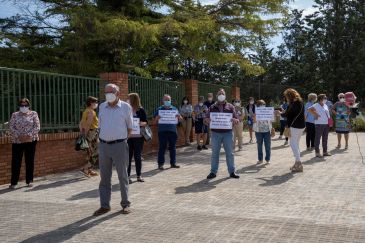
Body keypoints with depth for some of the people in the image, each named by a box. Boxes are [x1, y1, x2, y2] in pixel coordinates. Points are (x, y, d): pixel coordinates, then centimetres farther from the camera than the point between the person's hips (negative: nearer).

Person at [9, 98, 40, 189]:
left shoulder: (33, 114, 4)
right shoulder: (15, 115, 8)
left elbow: (37, 127, -3)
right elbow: (11, 127, 1)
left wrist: (29, 135, -14)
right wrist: (18, 136, -13)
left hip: (30, 140, 0)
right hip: (17, 141, 1)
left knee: (30, 161, 3)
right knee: (16, 161, -1)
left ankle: (29, 181, 13)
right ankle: (13, 182, 4)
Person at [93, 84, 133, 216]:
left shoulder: (125, 107, -2)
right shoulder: (102, 106, 9)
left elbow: (130, 127, 5)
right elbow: (100, 126, 17)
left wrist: (121, 139, 4)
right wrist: (103, 138, 9)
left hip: (119, 145, -3)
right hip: (103, 145, 4)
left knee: (122, 176, 5)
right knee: (104, 177, 7)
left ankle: (125, 204, 17)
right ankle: (104, 205, 15)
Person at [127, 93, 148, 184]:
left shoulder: (141, 110, 0)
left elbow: (145, 122, 2)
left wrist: (141, 123, -18)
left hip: (138, 137, -1)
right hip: (128, 137, 1)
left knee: (138, 156, 8)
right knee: (128, 156, 0)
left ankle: (139, 175, 19)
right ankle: (128, 176, 7)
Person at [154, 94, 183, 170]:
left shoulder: (174, 109, 12)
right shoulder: (159, 109, 6)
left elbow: (181, 120, 11)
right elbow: (155, 121, 4)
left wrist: (179, 116, -12)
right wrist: (157, 118, -18)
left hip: (173, 130, 3)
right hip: (162, 131, -2)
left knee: (173, 147, 8)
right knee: (162, 148, -2)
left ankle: (173, 163, 17)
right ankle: (160, 164, 3)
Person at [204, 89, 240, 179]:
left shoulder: (230, 107, 7)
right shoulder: (212, 107, 9)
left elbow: (236, 120, 4)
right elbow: (206, 120, 9)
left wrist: (235, 120, -20)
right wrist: (207, 120, -16)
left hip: (227, 133, 0)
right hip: (215, 133, 1)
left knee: (230, 153, 4)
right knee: (215, 153, 5)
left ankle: (232, 171, 12)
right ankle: (213, 172, 12)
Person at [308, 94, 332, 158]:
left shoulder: (326, 106, 16)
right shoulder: (316, 105, -9)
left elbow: (328, 114, 22)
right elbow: (309, 109, -20)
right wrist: (315, 114, -17)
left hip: (326, 124, 8)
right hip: (319, 124, -8)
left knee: (325, 138, 13)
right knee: (318, 138, -3)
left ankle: (325, 151, 22)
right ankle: (317, 152, 0)